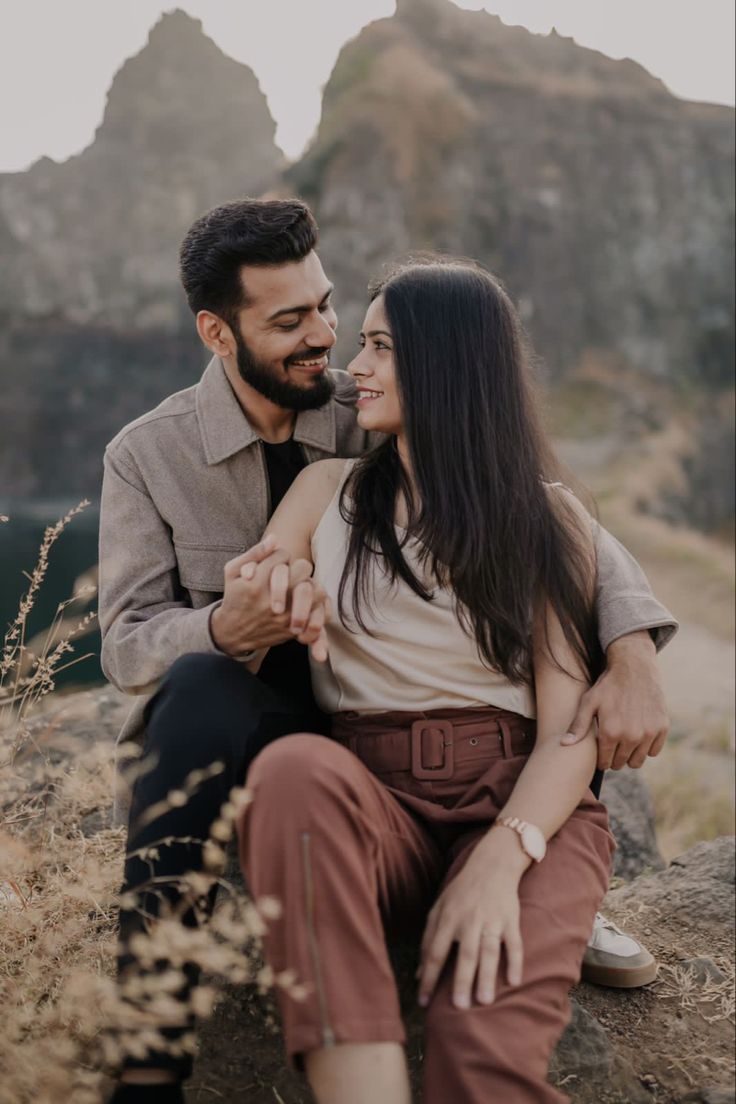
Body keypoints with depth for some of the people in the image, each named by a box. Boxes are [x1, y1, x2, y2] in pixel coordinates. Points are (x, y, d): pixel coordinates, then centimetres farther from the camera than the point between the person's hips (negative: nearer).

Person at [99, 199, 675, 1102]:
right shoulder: (146, 456, -6)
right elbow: (126, 643, -12)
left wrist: (633, 653, -27)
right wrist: (224, 628, -36)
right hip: (238, 718, -2)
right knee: (201, 684, -38)